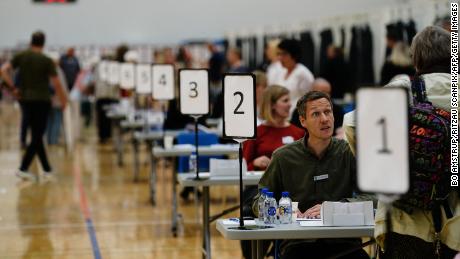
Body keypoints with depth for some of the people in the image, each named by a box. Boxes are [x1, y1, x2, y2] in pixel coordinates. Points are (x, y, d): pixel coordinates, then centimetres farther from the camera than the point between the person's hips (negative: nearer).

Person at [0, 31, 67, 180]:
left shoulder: (21, 56, 2)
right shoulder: (46, 61, -8)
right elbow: (56, 83, -9)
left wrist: (13, 88, 0)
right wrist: (63, 100, 4)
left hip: (26, 100, 4)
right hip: (42, 100, -4)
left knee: (36, 135, 14)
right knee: (37, 136, -1)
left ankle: (47, 169, 19)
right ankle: (23, 168, -12)